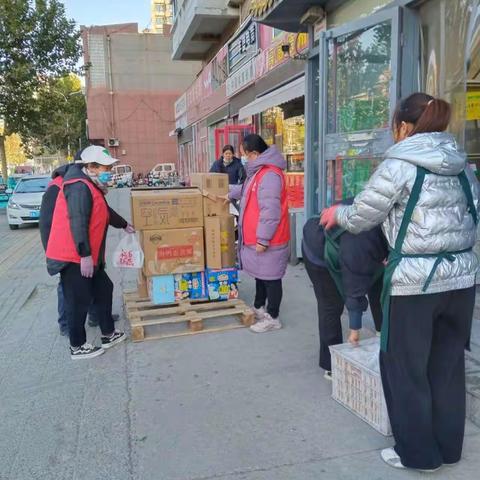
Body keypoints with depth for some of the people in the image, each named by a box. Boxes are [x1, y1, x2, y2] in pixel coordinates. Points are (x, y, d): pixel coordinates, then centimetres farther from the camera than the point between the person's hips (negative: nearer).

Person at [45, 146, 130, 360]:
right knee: (79, 301, -1)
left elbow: (103, 212, 31)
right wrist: (85, 254, -26)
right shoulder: (80, 187, -18)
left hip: (86, 256, 11)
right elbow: (77, 223, -26)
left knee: (103, 290, 18)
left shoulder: (92, 186, 16)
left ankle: (108, 334, 30)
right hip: (73, 256, -11)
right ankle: (77, 347, 14)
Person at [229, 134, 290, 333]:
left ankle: (272, 318, 14)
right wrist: (230, 193, 26)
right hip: (258, 237, 10)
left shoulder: (269, 175, -24)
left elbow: (270, 211, -27)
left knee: (271, 278, 2)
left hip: (268, 241, -10)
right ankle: (259, 308, 37)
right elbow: (247, 191, 32)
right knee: (260, 274, 21)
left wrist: (263, 239, -24)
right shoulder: (259, 171, 12)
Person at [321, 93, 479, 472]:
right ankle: (448, 447, 34)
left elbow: (362, 217, -4)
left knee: (405, 368, 10)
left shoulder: (399, 165, -10)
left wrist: (337, 213, 17)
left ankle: (418, 453, 24)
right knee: (448, 366, 18)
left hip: (415, 283, -7)